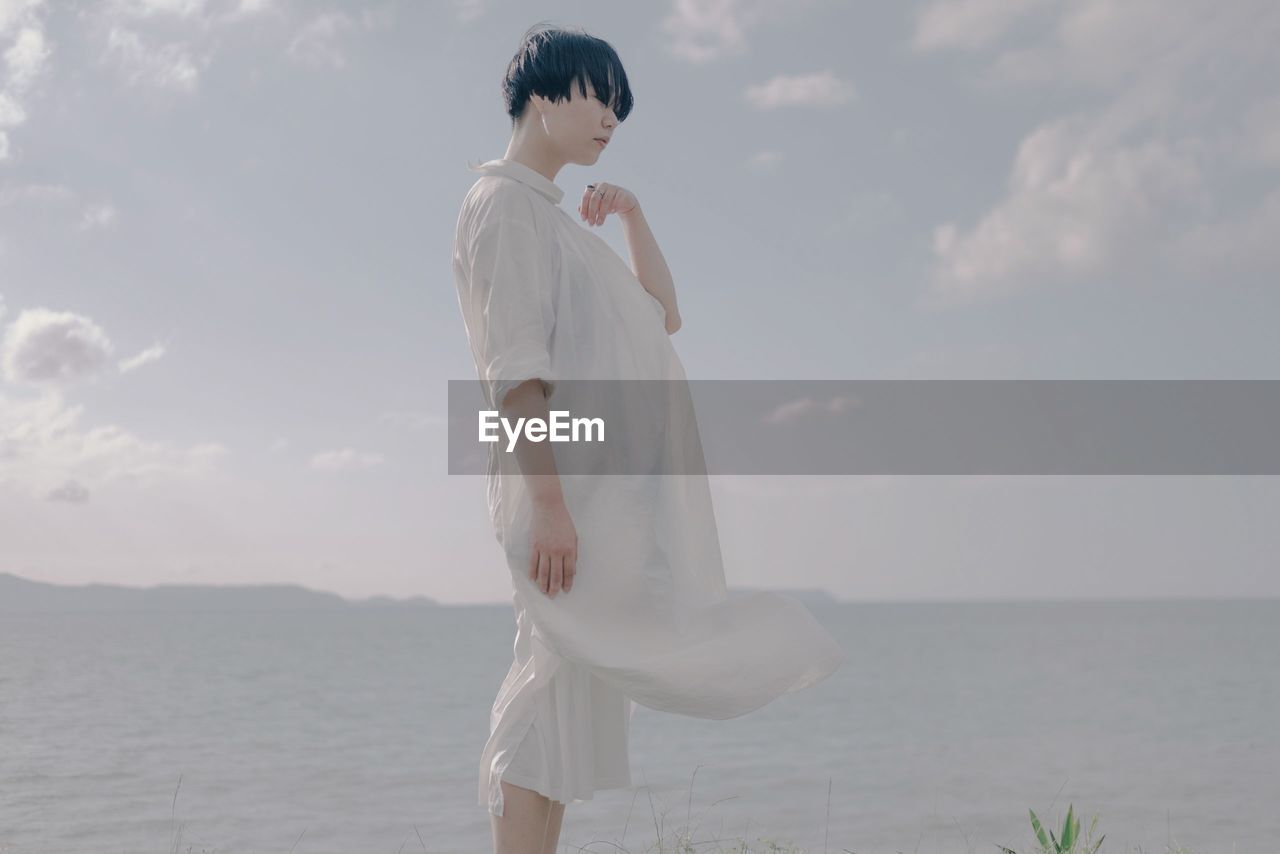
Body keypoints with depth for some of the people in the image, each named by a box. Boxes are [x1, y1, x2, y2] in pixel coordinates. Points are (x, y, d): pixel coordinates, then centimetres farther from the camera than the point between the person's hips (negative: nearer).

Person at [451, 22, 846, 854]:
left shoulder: (558, 220, 25)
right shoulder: (504, 204, -5)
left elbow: (664, 315, 27)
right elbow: (515, 369, -16)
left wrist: (633, 215, 15)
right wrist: (549, 500, -24)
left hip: (616, 487, 9)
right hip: (572, 485, -9)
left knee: (564, 697, 6)